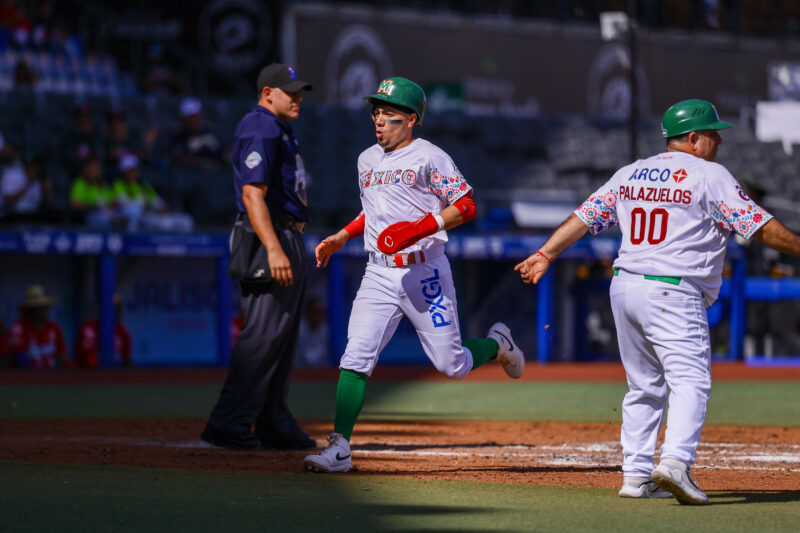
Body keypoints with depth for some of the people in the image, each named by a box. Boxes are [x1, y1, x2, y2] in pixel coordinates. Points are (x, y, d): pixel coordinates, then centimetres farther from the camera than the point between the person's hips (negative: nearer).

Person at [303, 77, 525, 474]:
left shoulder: (429, 158, -7)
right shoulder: (367, 160, 14)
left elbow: (465, 207, -11)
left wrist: (420, 228, -23)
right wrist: (341, 238, 16)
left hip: (424, 273, -5)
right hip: (379, 274, 5)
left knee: (451, 365, 1)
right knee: (356, 357, -10)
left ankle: (497, 345, 34)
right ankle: (339, 448, -12)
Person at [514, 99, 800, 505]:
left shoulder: (630, 174, 15)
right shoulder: (709, 175, -4)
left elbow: (586, 215, 16)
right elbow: (761, 227, -7)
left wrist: (546, 254, 21)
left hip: (624, 288, 7)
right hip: (673, 294, -7)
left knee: (644, 387, 16)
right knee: (690, 380, -14)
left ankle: (636, 475, 13)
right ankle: (675, 460, -33)